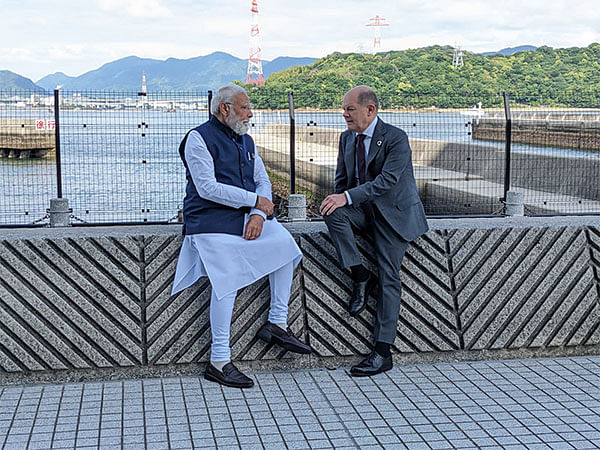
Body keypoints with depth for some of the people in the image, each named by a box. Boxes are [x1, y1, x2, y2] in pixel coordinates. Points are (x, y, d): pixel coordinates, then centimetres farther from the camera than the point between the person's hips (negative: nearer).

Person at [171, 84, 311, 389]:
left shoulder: (245, 141, 18)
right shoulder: (199, 138, -6)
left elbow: (263, 181, 12)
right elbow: (207, 188, -17)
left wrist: (259, 214, -10)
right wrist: (255, 200, -14)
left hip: (246, 215, 7)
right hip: (211, 219, -7)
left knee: (284, 243, -12)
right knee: (226, 282, -19)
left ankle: (277, 324, -2)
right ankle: (219, 362, -11)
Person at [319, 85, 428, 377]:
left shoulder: (396, 139, -15)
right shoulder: (347, 137, 6)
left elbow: (388, 180, -27)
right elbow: (342, 178, 16)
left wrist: (347, 197, -35)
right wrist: (337, 202, -4)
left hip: (394, 212, -6)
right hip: (364, 210, 6)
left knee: (388, 277, -11)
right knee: (333, 213, -27)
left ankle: (383, 352, -8)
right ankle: (360, 277, -14)